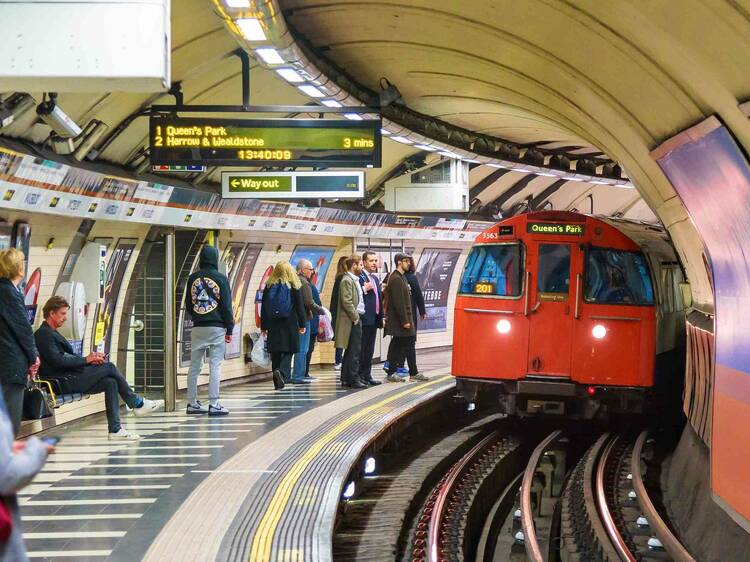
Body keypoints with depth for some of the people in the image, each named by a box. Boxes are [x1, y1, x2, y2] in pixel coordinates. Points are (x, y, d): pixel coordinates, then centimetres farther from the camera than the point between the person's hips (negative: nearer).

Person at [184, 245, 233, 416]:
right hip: (216, 327, -4)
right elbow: (226, 305, -5)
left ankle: (192, 403, 12)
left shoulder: (193, 279, 5)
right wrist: (229, 329, 0)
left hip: (197, 328, 4)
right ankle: (214, 405, -6)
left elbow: (188, 305, 11)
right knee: (215, 366, -3)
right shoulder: (220, 278, -6)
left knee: (194, 366, 9)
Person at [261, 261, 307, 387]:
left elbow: (264, 307, 7)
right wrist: (302, 324, 3)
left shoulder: (269, 285, 5)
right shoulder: (294, 285, -1)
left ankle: (278, 382, 6)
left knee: (275, 353, 6)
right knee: (288, 350, 2)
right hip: (289, 324, -2)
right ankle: (282, 371, -24)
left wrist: (263, 326, 12)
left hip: (273, 324, 3)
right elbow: (299, 306, -2)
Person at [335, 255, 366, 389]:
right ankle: (353, 380, -8)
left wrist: (357, 316, 13)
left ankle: (346, 379, 16)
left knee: (350, 352, 12)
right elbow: (347, 302, -19)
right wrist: (355, 317, -16)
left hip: (356, 319, 10)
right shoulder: (347, 280, -13)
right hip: (351, 321, -10)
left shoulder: (354, 280, 18)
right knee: (354, 351, -9)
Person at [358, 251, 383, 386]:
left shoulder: (375, 278, 19)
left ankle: (367, 375, 15)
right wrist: (365, 289, -25)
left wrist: (381, 317, 20)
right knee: (361, 348, -6)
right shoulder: (359, 276, -9)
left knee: (369, 350, 11)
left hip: (374, 319, 9)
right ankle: (359, 376, -3)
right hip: (364, 319, -9)